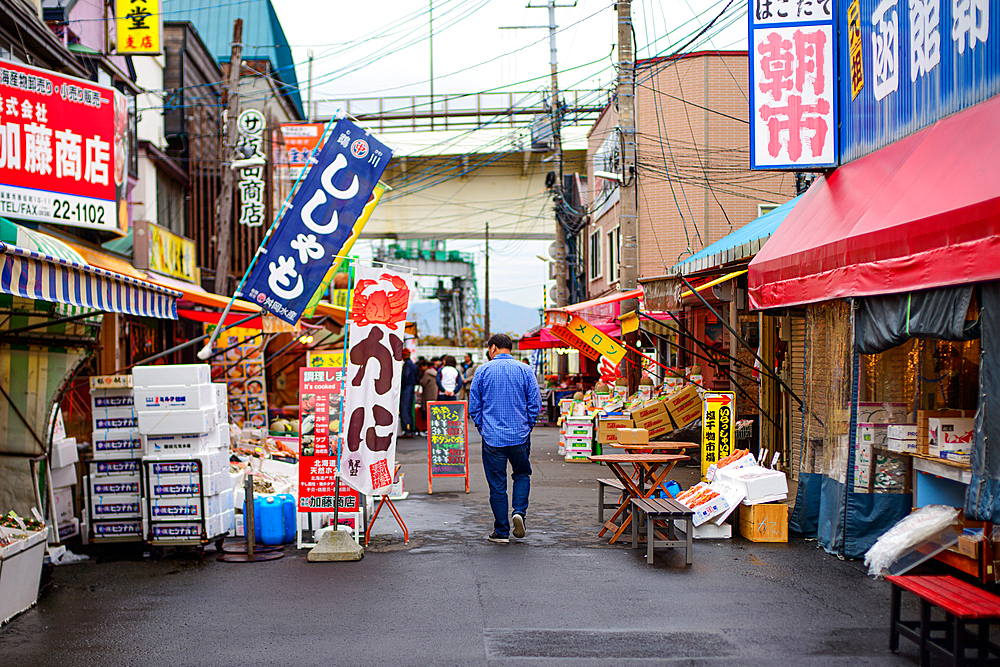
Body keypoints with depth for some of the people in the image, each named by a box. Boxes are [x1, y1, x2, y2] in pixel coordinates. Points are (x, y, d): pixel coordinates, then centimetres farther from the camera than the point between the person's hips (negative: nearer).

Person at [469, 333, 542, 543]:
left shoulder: (483, 371, 0)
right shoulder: (525, 370, 0)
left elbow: (474, 406, 2)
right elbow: (535, 404, -1)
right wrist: (526, 428, 11)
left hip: (493, 438, -1)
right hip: (520, 436, 1)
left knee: (497, 485, 6)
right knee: (522, 475, 21)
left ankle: (501, 532, 10)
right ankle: (519, 512, -1)